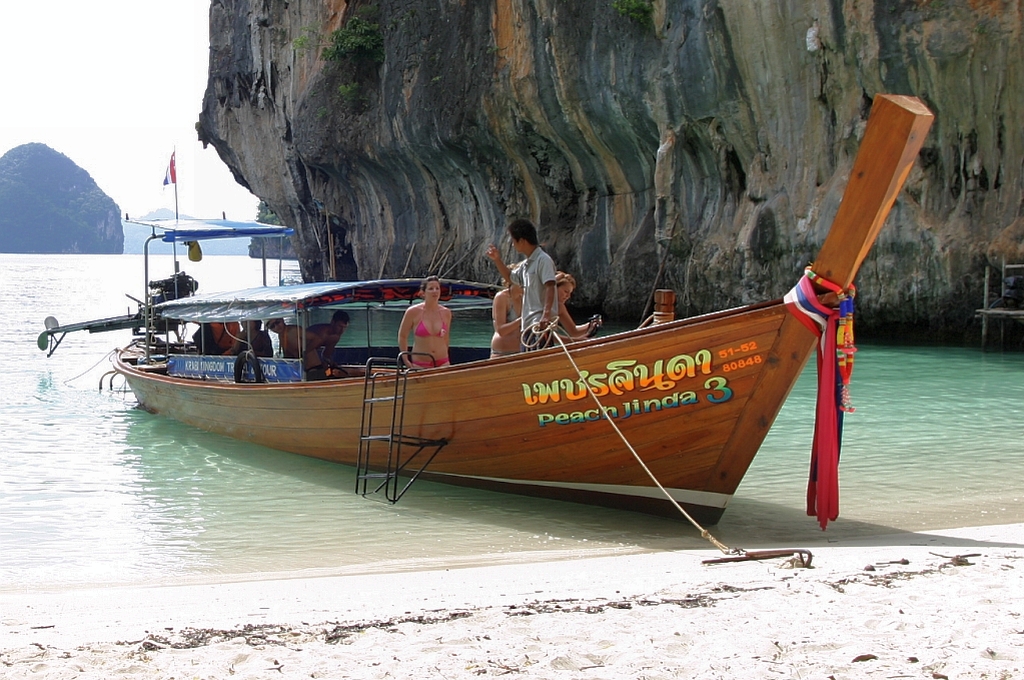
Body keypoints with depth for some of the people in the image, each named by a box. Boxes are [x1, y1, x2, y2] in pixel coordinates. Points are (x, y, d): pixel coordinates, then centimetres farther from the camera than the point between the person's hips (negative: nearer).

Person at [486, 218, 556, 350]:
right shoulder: (525, 265, 19)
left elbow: (550, 287, -22)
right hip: (527, 324, 10)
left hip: (541, 324, -10)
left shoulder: (543, 260, -11)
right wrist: (497, 260, 26)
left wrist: (546, 314, -33)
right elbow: (510, 276, 39)